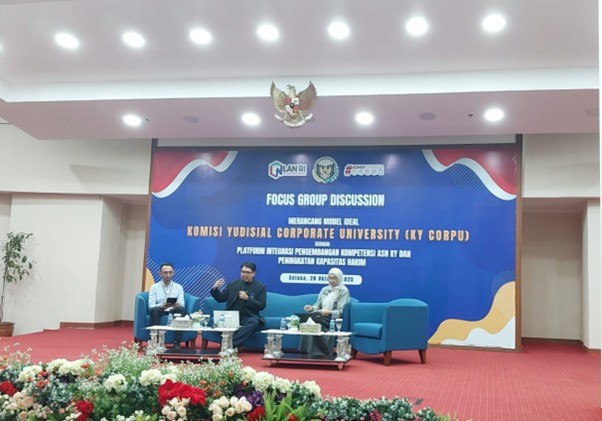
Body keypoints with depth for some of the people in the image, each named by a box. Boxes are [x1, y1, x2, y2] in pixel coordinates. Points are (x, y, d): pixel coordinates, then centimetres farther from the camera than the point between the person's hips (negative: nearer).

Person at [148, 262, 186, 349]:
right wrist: (161, 306, -27)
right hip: (160, 311, -1)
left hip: (174, 311, 1)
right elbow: (151, 305, -4)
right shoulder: (154, 287, 6)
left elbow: (182, 304, -1)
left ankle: (177, 341, -34)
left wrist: (177, 305, -27)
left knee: (182, 309, -32)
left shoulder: (179, 287, 10)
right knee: (155, 310, -35)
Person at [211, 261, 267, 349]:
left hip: (248, 318, -2)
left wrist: (247, 298, -16)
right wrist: (215, 289, -7)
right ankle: (236, 345, -26)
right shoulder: (233, 284, 13)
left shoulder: (260, 287, 5)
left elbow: (262, 306, -3)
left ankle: (230, 344, -40)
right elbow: (220, 299, 13)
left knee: (254, 322, -37)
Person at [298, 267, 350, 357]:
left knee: (314, 320, -34)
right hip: (321, 316, 5)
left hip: (334, 318, -5)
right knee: (308, 318, -29)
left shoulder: (344, 291, -1)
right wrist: (312, 308, -8)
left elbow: (340, 312, -9)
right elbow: (318, 305, 16)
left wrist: (328, 312, -27)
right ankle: (307, 351, -31)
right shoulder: (324, 289, 19)